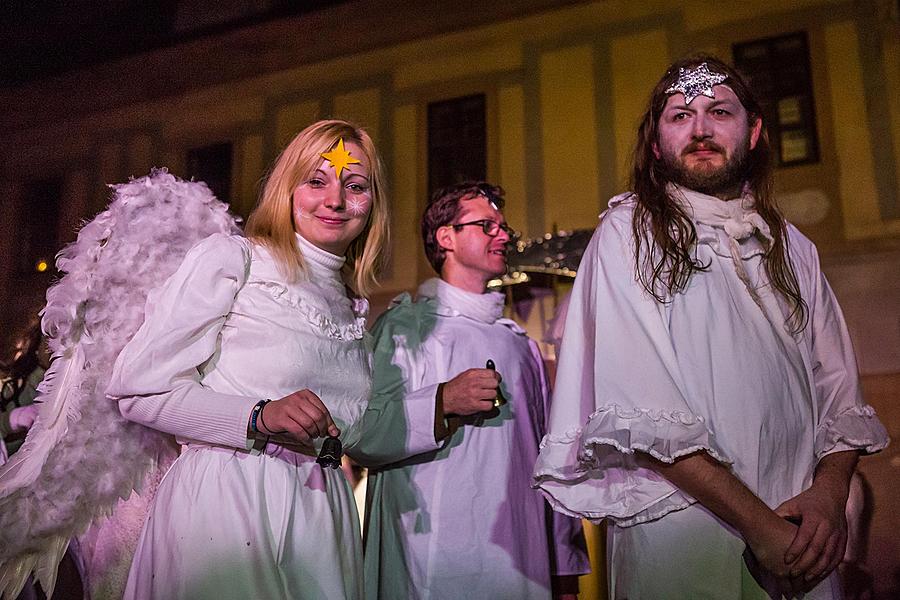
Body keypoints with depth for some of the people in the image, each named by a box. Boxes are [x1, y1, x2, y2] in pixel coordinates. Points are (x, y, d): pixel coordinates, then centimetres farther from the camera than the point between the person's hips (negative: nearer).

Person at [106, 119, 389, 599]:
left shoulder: (352, 304, 15)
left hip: (321, 508, 6)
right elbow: (138, 387, -11)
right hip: (224, 500, -6)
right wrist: (259, 417, -20)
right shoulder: (230, 258, -4)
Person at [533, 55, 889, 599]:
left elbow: (839, 388, 8)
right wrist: (759, 526, -17)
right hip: (681, 530, -4)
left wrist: (829, 491, -11)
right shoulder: (627, 233, -4)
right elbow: (642, 411, -13)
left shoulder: (792, 247, 12)